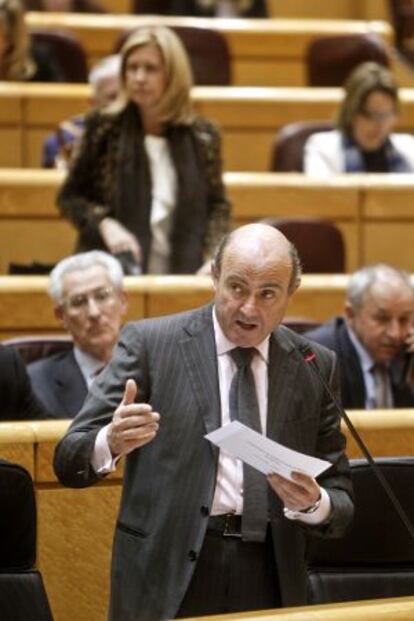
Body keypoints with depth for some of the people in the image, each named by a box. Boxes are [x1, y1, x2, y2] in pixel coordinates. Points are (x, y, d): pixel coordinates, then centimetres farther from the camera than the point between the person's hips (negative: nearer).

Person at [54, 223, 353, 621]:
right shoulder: (149, 343, -2)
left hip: (269, 581, 2)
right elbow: (70, 461, -6)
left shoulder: (316, 368, 6)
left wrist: (314, 504, -15)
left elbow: (339, 502, 8)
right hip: (166, 575, -2)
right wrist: (111, 443, -28)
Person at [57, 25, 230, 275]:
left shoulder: (202, 137, 3)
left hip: (183, 277, 1)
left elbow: (217, 205, 14)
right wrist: (103, 223, -11)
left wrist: (212, 257, -2)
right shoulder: (104, 128, 0)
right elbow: (69, 197, 7)